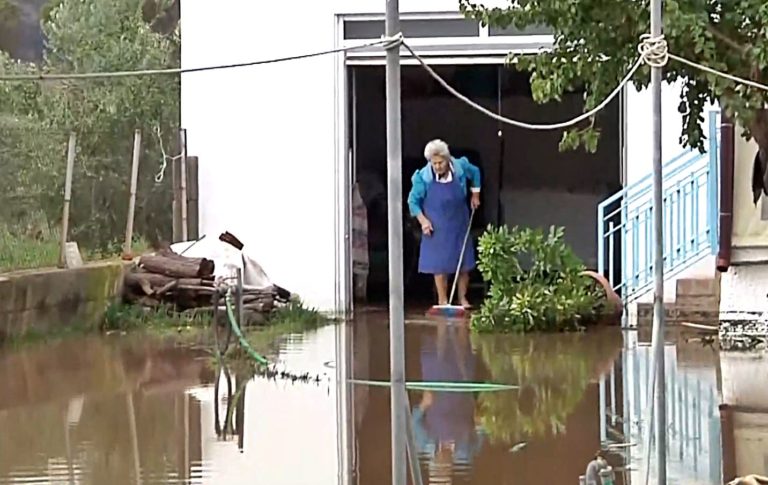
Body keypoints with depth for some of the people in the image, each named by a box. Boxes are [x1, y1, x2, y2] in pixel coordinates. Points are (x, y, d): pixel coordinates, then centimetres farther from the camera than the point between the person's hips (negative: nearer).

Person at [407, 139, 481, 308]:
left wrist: (475, 195, 14)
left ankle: (462, 298, 21)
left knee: (464, 263, 7)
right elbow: (413, 200, -6)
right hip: (437, 227, -2)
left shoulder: (460, 167, -12)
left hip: (459, 224, 2)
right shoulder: (423, 177, -17)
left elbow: (475, 173, 12)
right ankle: (442, 301, 7)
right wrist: (423, 220, -15)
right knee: (440, 264, -2)